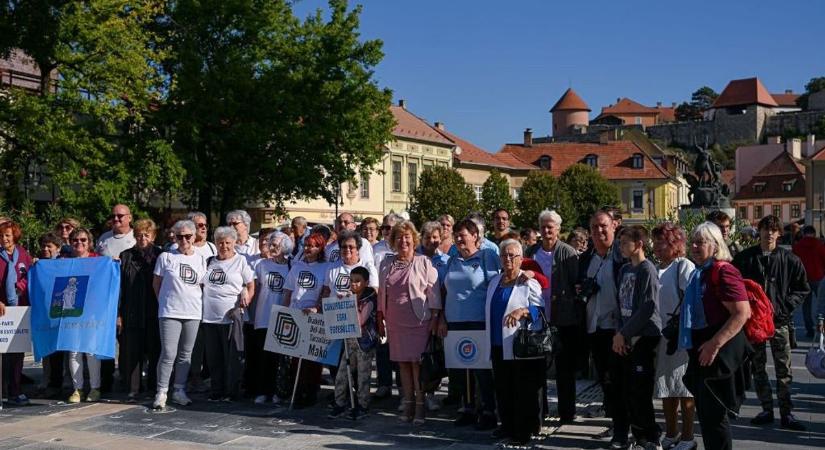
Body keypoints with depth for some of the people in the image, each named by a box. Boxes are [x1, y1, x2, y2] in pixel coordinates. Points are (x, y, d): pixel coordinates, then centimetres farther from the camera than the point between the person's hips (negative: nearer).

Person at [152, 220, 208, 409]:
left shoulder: (200, 260, 10)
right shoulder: (166, 257, 0)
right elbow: (156, 283, 7)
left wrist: (198, 303, 6)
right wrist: (166, 301, 7)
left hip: (193, 313, 4)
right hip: (170, 313, -3)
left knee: (185, 354, 9)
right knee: (168, 354, -8)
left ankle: (179, 391, 18)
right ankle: (161, 392, 2)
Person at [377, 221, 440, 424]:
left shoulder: (424, 263, -2)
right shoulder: (386, 263, 11)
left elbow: (433, 293, -3)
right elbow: (381, 293, 17)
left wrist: (435, 319, -8)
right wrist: (380, 319, 14)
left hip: (418, 322, -4)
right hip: (395, 323, 4)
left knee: (417, 363, -4)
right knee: (402, 363, 8)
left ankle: (420, 408, 2)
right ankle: (408, 405, 16)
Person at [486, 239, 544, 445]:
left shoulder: (529, 283, -6)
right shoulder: (494, 282, 14)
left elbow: (540, 309, -13)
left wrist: (522, 311, -30)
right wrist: (491, 338, 19)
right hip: (499, 345, 6)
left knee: (524, 391, 0)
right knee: (503, 389, 12)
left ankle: (525, 430, 9)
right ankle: (508, 425, 24)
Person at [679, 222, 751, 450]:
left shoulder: (723, 271, -15)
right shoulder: (699, 272, 13)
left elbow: (743, 313, -23)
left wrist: (715, 344, -25)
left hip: (718, 352, -9)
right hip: (701, 351, 9)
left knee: (714, 414, -3)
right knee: (705, 413, 16)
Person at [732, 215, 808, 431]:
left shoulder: (789, 259, -1)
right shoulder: (744, 258, 1)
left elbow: (802, 289, 5)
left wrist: (784, 306, -7)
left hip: (779, 320, -1)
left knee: (784, 370, 0)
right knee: (758, 367, 8)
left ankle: (787, 413, 6)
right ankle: (767, 410, 19)